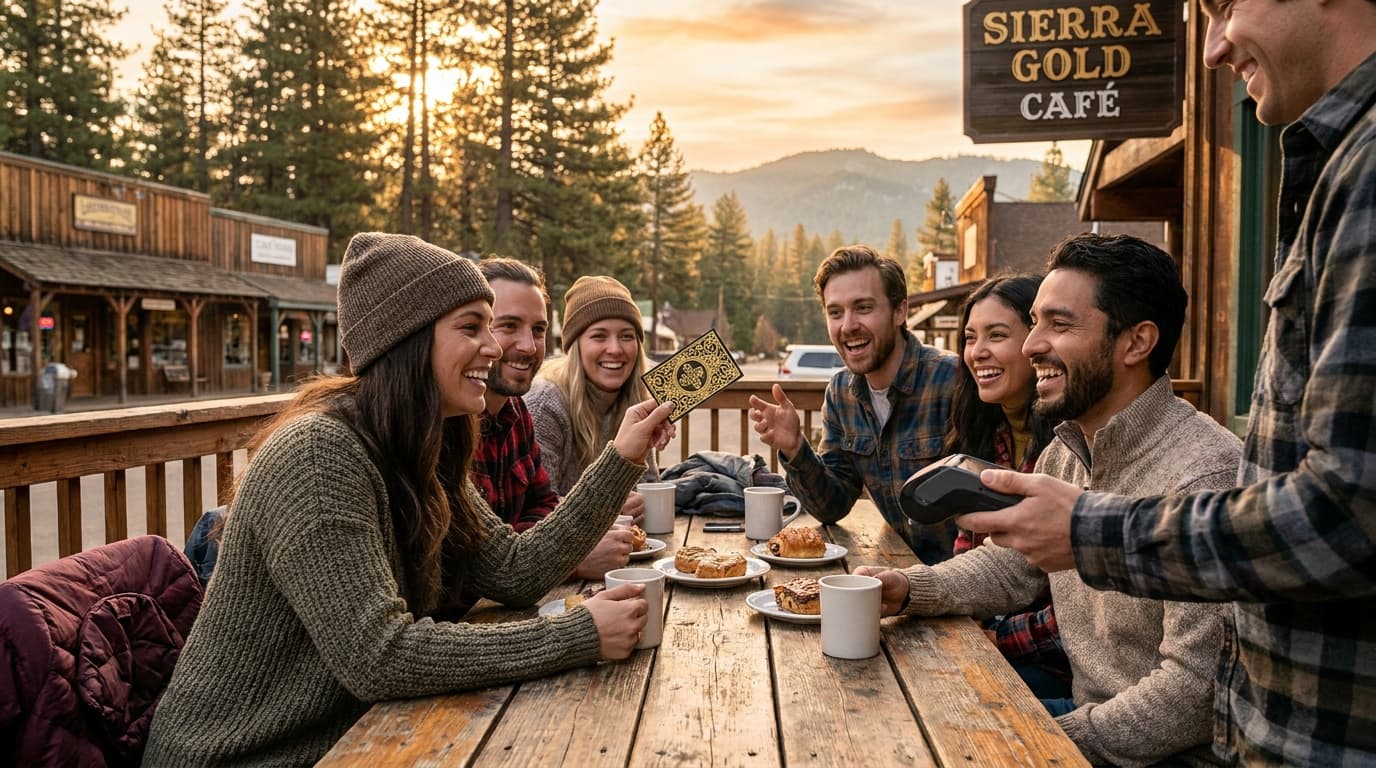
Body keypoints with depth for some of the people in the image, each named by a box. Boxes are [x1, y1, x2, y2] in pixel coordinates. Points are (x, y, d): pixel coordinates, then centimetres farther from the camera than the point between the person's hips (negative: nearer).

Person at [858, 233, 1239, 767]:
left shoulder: (1204, 477, -26)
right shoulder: (1065, 451, 3)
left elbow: (1197, 689, -26)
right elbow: (1009, 566, 13)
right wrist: (909, 588, -4)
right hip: (1085, 713, 7)